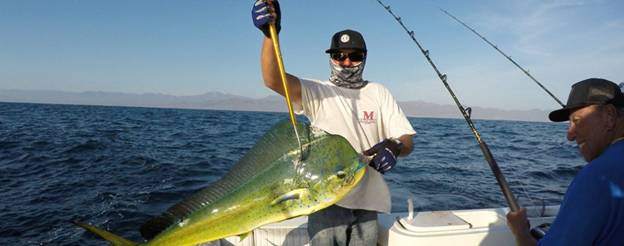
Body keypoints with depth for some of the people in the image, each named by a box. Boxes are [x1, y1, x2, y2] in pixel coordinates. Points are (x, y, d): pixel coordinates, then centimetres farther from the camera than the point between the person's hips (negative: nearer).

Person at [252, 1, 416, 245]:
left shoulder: (378, 93, 7)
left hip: (367, 201, 3)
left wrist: (394, 147, -20)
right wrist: (270, 33, -32)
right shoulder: (317, 91, 0)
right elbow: (272, 80, -18)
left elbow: (407, 141, 4)